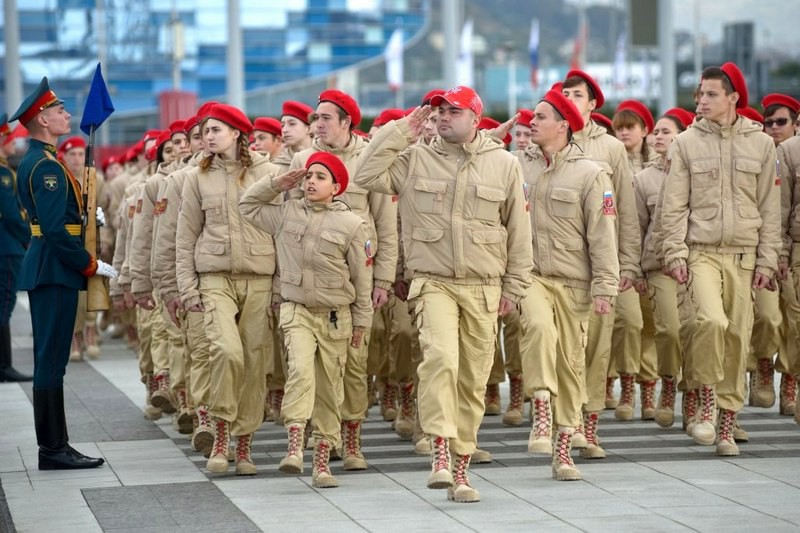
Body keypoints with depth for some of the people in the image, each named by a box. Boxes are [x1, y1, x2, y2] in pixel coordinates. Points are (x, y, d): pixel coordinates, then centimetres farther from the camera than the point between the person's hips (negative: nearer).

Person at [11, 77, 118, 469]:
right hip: (55, 270, -11)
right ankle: (53, 449, -5)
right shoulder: (46, 166, -16)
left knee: (50, 359, 11)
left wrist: (86, 211, 7)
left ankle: (53, 446, 16)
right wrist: (91, 265, -14)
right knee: (52, 359, -7)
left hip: (46, 268, 11)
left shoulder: (36, 161, 15)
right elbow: (56, 230, -22)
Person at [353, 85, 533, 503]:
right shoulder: (416, 159, 4)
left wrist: (514, 286, 6)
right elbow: (367, 175, -7)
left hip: (483, 288, 2)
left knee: (473, 381, 6)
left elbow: (518, 230, 8)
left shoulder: (503, 164, 4)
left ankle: (460, 468, 14)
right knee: (440, 357, -25)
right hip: (434, 283, -1)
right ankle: (440, 451, -24)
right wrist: (400, 133, -7)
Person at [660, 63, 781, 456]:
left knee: (738, 336, 1)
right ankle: (707, 401, -4)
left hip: (743, 256, 2)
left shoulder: (760, 143, 7)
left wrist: (767, 261, 3)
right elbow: (674, 205, 3)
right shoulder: (686, 143, 4)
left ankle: (726, 426, 11)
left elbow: (770, 208, 9)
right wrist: (675, 253, -7)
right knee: (710, 320, -24)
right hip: (701, 252, -2)